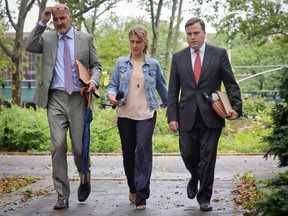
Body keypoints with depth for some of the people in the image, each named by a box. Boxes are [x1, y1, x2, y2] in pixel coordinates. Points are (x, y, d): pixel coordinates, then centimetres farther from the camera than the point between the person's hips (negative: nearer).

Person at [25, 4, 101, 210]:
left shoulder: (85, 39, 9)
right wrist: (42, 23, -9)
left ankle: (85, 179, 33)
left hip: (78, 98, 0)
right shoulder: (47, 38, 10)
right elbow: (29, 46, -7)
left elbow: (96, 65, 11)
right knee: (58, 146, -6)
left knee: (79, 147, 1)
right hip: (56, 99, 0)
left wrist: (94, 80, -10)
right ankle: (62, 196, -1)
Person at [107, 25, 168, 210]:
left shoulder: (153, 64, 5)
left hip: (146, 115, -2)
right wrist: (112, 95, -14)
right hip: (125, 115, 2)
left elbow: (162, 88, 14)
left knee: (143, 150, -13)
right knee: (128, 153, 9)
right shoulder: (121, 63, 7)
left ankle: (141, 196, -11)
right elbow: (113, 84, 7)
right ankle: (133, 188, 30)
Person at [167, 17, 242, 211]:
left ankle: (204, 197, 14)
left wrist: (236, 107, -11)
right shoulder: (178, 58, 8)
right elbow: (173, 91, 7)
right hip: (187, 117, 2)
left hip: (211, 117, -2)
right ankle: (195, 178, 37)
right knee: (188, 155, 3)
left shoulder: (219, 54, 3)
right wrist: (172, 117, -1)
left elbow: (231, 84, 3)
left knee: (208, 158, 1)